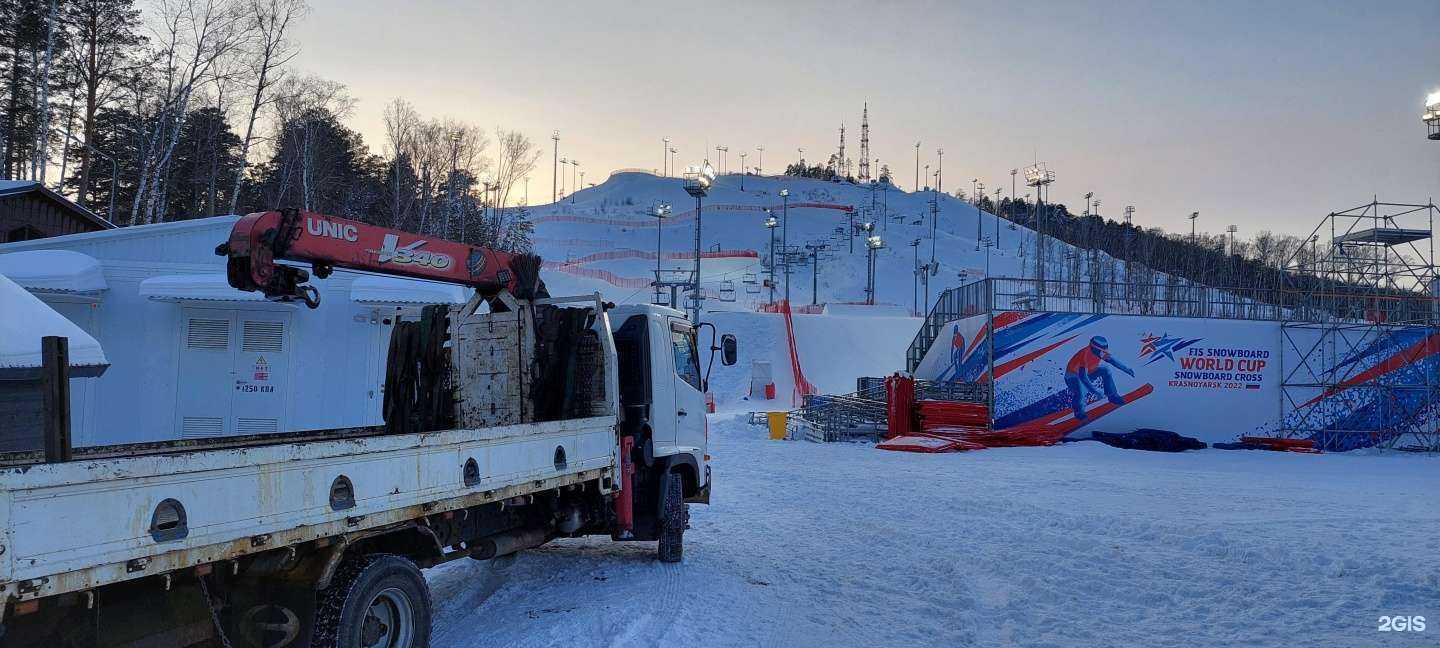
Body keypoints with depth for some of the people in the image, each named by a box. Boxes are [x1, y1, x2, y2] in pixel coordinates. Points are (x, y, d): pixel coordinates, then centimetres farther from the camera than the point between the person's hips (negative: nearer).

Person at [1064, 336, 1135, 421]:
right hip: (1074, 375, -8)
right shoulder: (1085, 356, -37)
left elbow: (1111, 359, 0)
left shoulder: (1099, 352, -15)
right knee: (1081, 392, -34)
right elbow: (1083, 377, -40)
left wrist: (1126, 369, -3)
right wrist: (1096, 392, -42)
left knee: (1106, 370, -5)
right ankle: (1079, 411, -5)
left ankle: (1112, 396, 9)